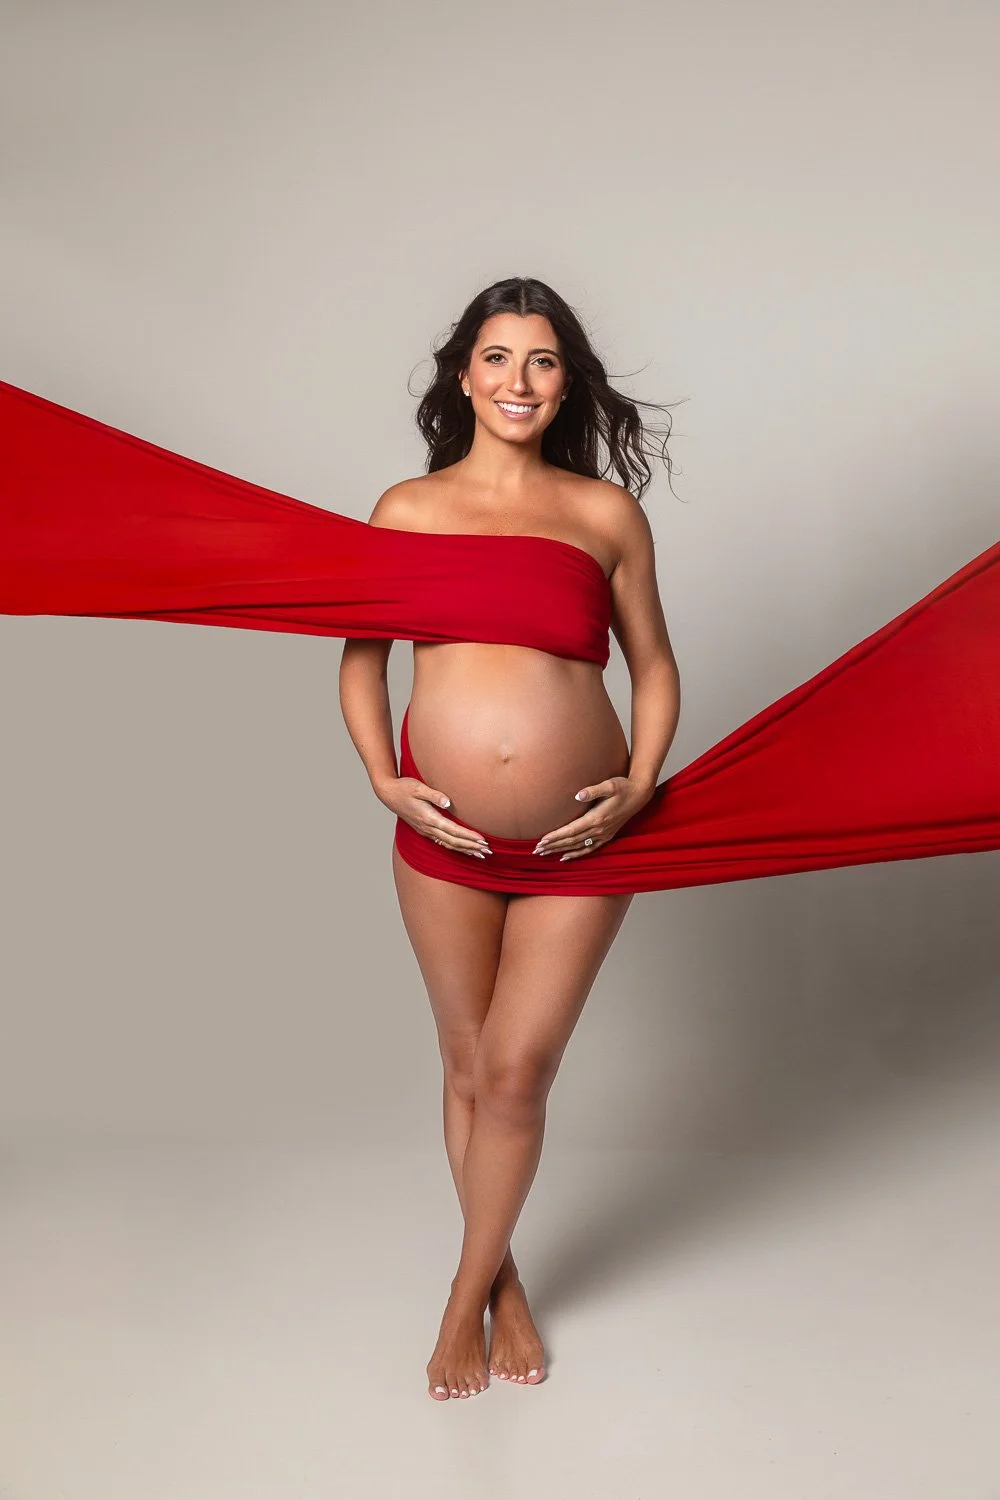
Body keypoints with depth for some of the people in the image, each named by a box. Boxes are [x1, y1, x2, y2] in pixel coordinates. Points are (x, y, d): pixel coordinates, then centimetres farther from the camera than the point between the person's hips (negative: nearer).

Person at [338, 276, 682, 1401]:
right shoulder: (407, 509, 4)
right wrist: (384, 782, -4)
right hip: (446, 838, 1)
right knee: (470, 1070, 13)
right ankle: (504, 1281, 36)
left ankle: (469, 1292, 27)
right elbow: (360, 660, 10)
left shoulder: (607, 512, 3)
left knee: (517, 1072, 3)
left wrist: (640, 786, -5)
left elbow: (653, 664, 9)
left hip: (577, 840, -1)